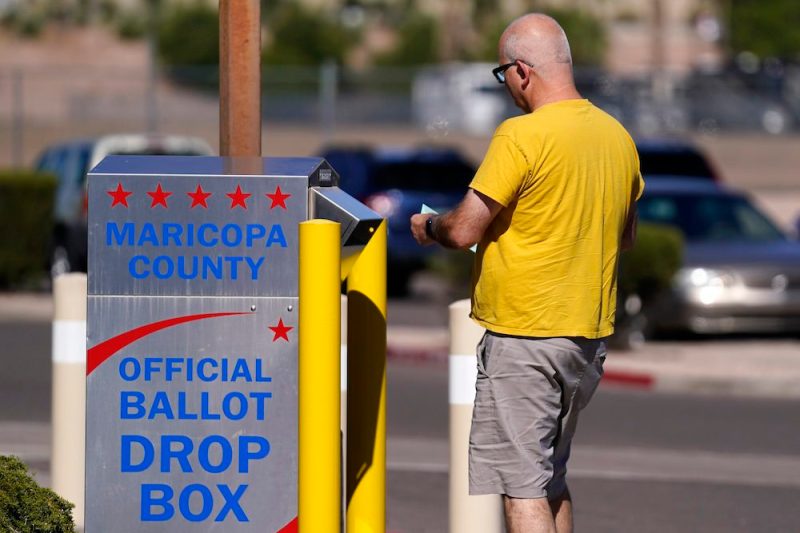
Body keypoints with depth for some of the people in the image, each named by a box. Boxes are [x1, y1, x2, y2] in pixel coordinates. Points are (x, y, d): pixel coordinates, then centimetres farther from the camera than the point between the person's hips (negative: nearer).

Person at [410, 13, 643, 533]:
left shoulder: (521, 136, -16)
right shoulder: (618, 137, 7)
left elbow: (464, 231, -15)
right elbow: (627, 235, 19)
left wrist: (428, 226, 5)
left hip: (524, 338, -8)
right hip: (591, 334, 8)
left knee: (522, 487, -5)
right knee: (551, 478, 19)